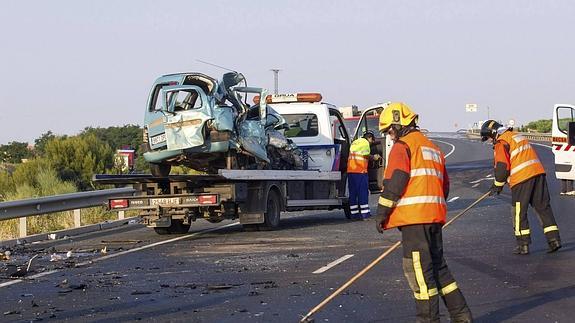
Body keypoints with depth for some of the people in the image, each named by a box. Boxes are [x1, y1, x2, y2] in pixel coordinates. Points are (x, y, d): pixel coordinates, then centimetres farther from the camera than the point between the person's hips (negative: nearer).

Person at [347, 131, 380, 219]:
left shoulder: (354, 142, 23)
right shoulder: (365, 142, -3)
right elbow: (367, 155, -11)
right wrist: (374, 157, 7)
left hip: (350, 170, 8)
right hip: (360, 171, -8)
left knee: (353, 193, 8)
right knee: (363, 193, -5)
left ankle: (354, 214, 9)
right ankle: (365, 214, -7)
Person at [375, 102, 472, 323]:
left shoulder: (402, 146, -2)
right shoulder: (433, 148, 24)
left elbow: (395, 180, -14)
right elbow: (444, 185, 26)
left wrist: (382, 212, -11)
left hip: (414, 215, -9)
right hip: (435, 216, 9)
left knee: (418, 268, -4)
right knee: (437, 265, 15)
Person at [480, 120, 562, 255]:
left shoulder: (501, 143, -3)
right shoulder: (516, 136, 24)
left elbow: (502, 167, -9)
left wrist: (497, 185, 6)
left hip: (522, 178, -8)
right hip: (538, 172, 8)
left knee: (519, 212, 3)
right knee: (543, 207, 10)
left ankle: (523, 244, 4)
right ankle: (554, 239, 6)